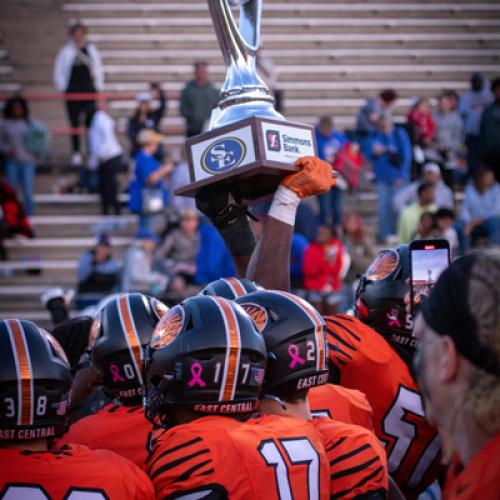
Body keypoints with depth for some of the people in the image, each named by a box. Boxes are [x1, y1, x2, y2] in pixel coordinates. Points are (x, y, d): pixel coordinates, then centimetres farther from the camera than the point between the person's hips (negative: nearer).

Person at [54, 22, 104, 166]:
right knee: (74, 123, 5)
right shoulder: (65, 51, -2)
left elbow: (98, 68, 11)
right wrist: (62, 88, -2)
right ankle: (76, 153, 13)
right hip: (72, 92, -1)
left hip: (89, 89, 1)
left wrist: (99, 87, 5)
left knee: (91, 122, -6)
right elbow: (58, 71, 3)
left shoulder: (91, 50, 4)